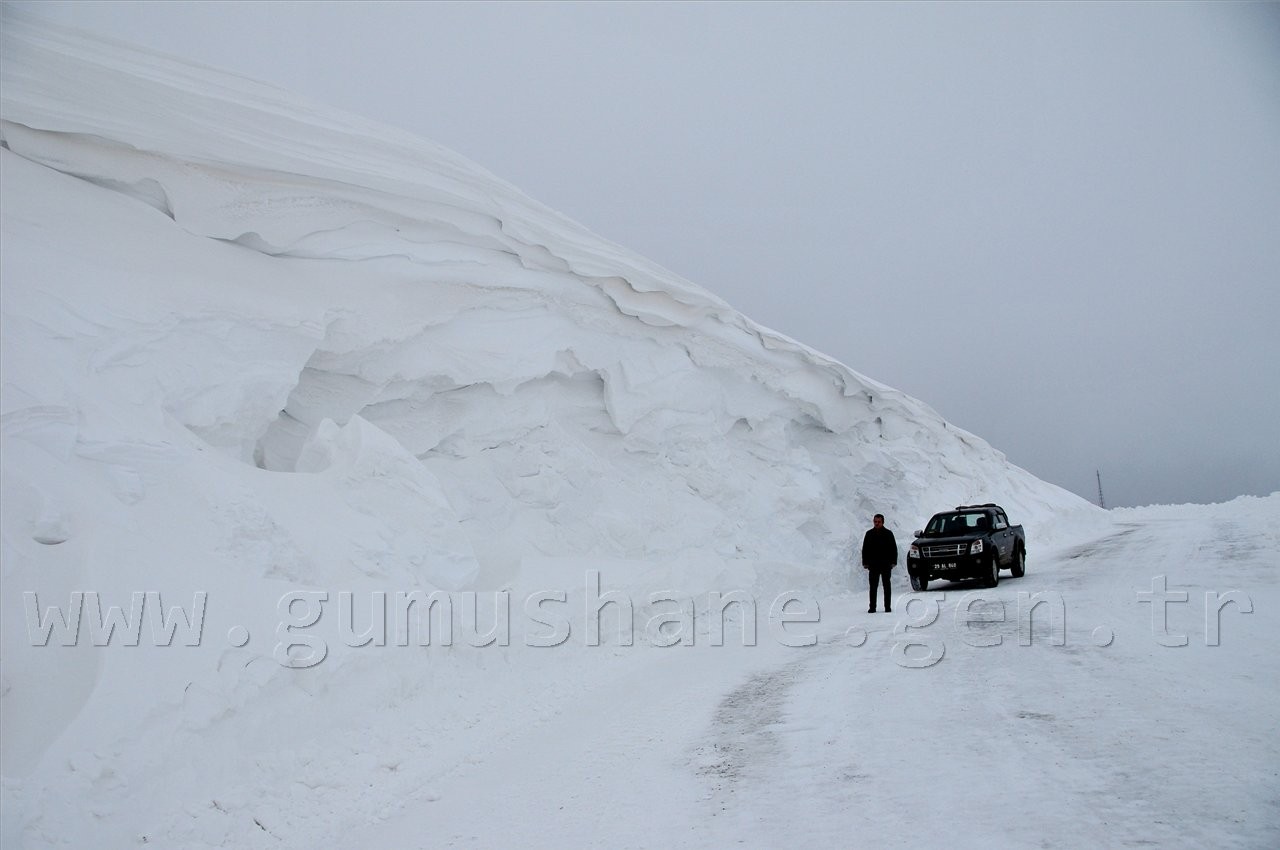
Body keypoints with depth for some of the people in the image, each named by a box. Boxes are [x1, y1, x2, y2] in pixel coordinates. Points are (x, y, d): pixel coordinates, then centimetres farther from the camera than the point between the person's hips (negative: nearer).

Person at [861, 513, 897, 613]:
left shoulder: (888, 534, 4)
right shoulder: (869, 534, 7)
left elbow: (894, 549, 5)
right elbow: (865, 550, 9)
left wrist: (893, 562, -3)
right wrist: (865, 563, 2)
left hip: (886, 565, -1)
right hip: (873, 565, 1)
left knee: (886, 586, 5)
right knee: (873, 586, 0)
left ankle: (888, 607, 10)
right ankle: (872, 607, 2)